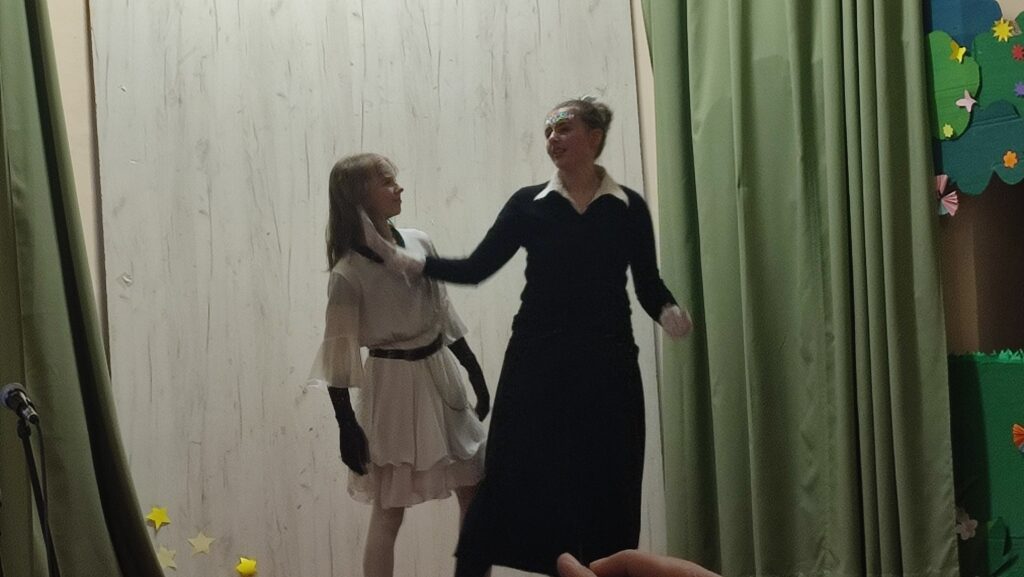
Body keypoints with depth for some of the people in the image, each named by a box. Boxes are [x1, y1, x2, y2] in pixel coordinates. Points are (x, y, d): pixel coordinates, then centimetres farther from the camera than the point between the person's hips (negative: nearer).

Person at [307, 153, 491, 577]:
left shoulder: (419, 244, 0)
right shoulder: (348, 273, -16)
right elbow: (337, 353, -13)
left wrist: (477, 376, 14)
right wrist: (347, 426, -14)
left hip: (441, 372, 6)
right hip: (394, 383, -6)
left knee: (474, 490, 11)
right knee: (389, 509, 4)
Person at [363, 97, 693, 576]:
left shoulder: (629, 207, 4)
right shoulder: (528, 204, 4)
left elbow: (648, 285, 4)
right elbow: (476, 268, 2)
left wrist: (671, 314, -16)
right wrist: (408, 262, -8)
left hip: (606, 363, 0)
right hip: (536, 361, 0)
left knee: (604, 487, 3)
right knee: (517, 478, -3)